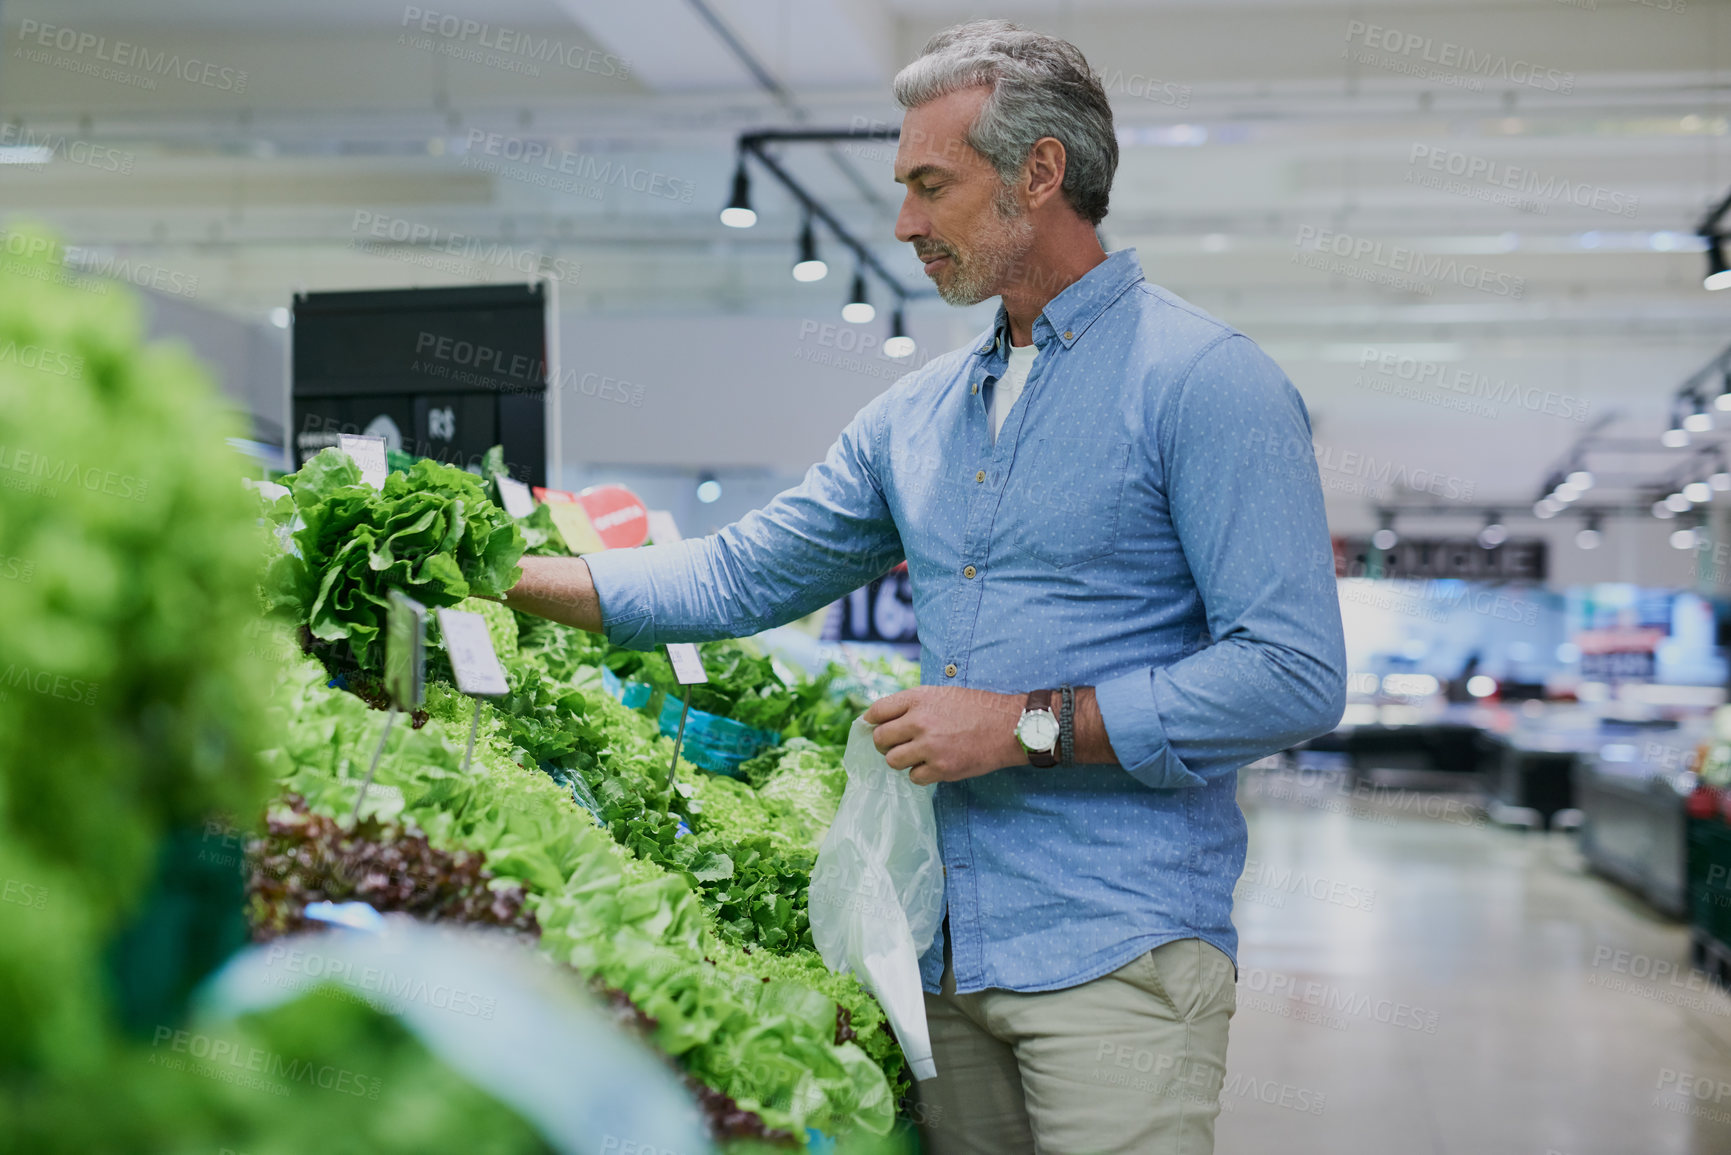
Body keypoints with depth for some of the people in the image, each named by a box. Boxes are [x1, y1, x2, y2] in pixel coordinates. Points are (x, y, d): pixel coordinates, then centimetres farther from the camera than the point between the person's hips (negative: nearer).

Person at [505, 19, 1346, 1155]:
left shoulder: (1206, 381, -8)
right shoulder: (917, 412, 14)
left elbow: (1296, 677, -15)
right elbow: (742, 575, 18)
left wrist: (1031, 724, -16)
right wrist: (513, 576, 10)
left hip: (1117, 960, -6)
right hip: (945, 950, 7)